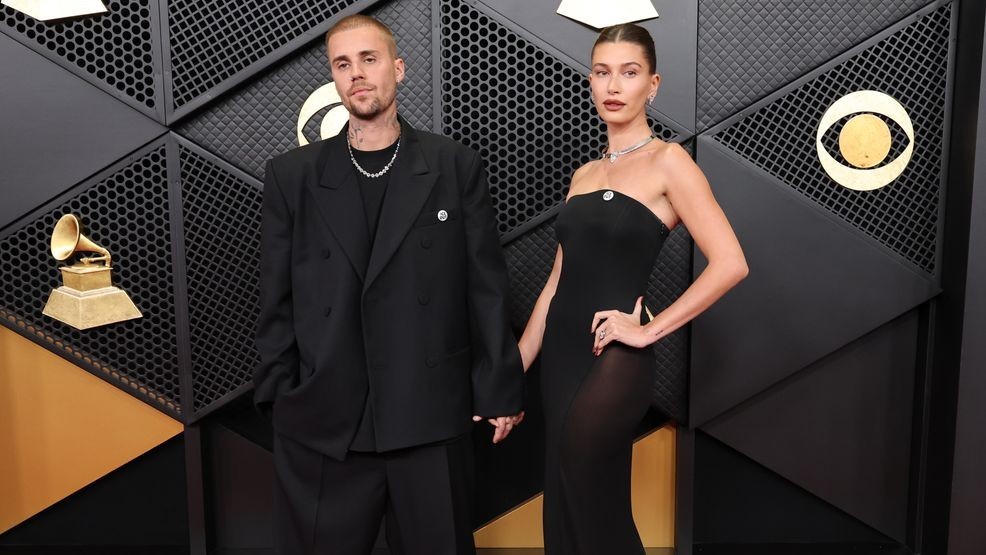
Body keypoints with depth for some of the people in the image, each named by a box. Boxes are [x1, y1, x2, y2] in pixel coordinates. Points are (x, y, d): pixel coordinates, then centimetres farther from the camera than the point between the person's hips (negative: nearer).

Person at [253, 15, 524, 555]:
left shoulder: (456, 166, 2)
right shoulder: (291, 175, 5)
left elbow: (486, 286, 1)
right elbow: (277, 299, 6)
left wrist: (499, 389, 0)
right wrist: (277, 397, 2)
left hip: (432, 417, 0)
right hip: (322, 424, 1)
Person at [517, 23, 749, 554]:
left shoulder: (667, 161, -7)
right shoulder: (584, 173, 12)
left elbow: (730, 263, -16)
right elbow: (557, 281, 12)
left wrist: (649, 329, -13)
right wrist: (512, 372, 10)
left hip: (613, 361, -6)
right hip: (561, 354, 7)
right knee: (561, 509, 15)